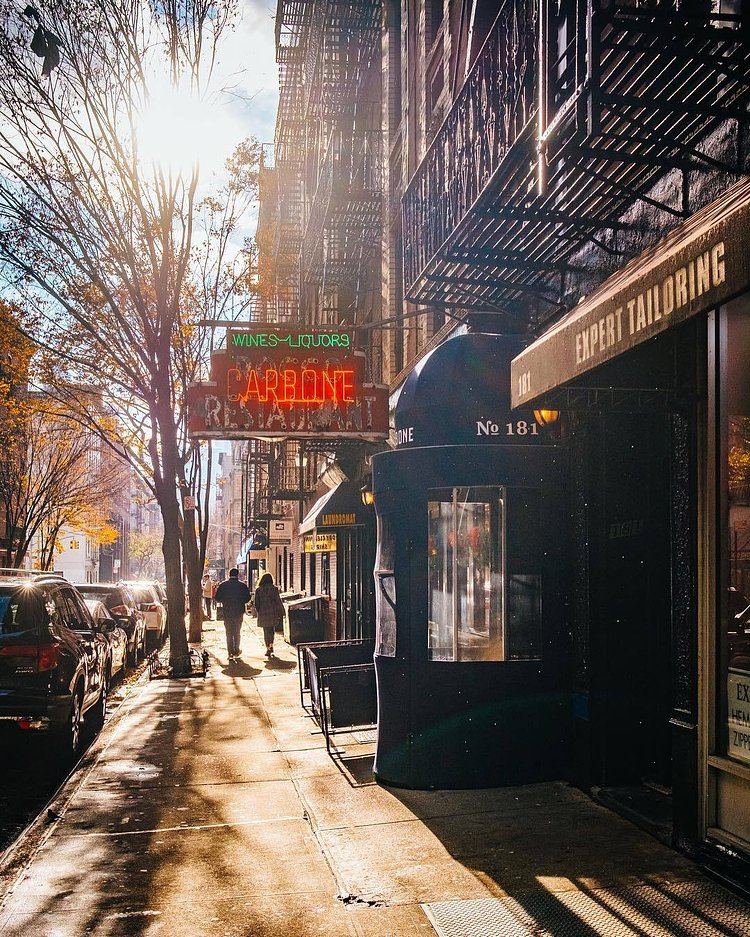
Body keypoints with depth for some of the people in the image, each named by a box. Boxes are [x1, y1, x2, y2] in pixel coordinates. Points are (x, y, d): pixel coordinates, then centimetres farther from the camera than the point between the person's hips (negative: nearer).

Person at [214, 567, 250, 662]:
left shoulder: (222, 585, -4)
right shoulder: (242, 585, -6)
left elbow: (217, 599, -3)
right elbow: (248, 598, -3)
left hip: (227, 612, 0)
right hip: (239, 612, 0)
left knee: (229, 633, 4)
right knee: (237, 632, 16)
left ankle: (230, 653, -2)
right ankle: (236, 651, 23)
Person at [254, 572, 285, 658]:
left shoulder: (258, 590, -1)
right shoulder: (274, 588, -5)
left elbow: (256, 603, 1)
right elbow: (278, 601, -5)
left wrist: (258, 612, 13)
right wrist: (281, 613, 1)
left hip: (263, 613, 0)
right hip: (273, 612, 0)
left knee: (266, 631, 6)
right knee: (272, 629, 19)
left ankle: (268, 649, 2)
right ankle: (271, 646, 19)